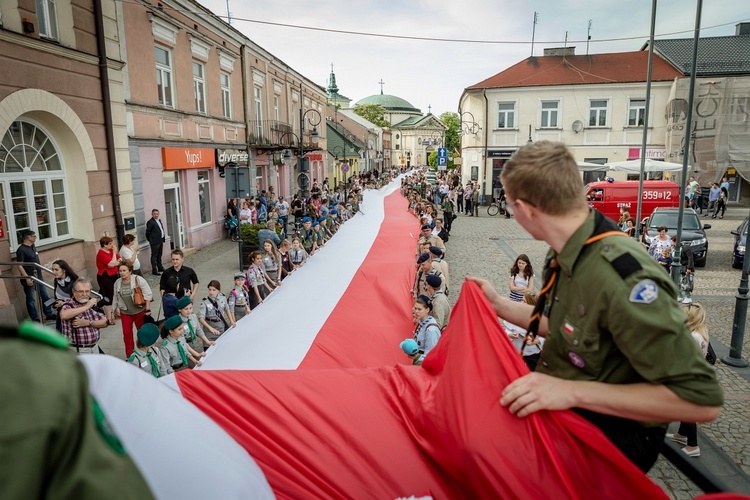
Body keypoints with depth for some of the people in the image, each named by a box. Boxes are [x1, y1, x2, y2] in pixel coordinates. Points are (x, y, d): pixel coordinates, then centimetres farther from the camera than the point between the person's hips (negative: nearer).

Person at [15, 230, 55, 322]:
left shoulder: (33, 246, 9)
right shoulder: (21, 250, -16)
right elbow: (19, 266, -19)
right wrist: (27, 278, -23)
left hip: (38, 276, 8)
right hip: (29, 278, -8)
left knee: (45, 296, 13)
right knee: (31, 300, 5)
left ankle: (49, 314, 24)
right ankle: (35, 319, 13)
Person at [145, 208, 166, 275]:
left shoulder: (159, 220, 12)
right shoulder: (150, 222, -14)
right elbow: (147, 232, -10)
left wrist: (163, 237, 11)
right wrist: (150, 240, -1)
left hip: (161, 241, 9)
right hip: (155, 242, -9)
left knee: (159, 256, 20)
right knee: (154, 256, -2)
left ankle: (160, 268, 30)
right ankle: (154, 270, 2)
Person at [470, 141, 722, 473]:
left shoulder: (622, 277, -30)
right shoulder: (565, 255, -2)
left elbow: (701, 399, -28)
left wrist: (572, 391, -31)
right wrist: (499, 304, 7)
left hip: (608, 441, -7)